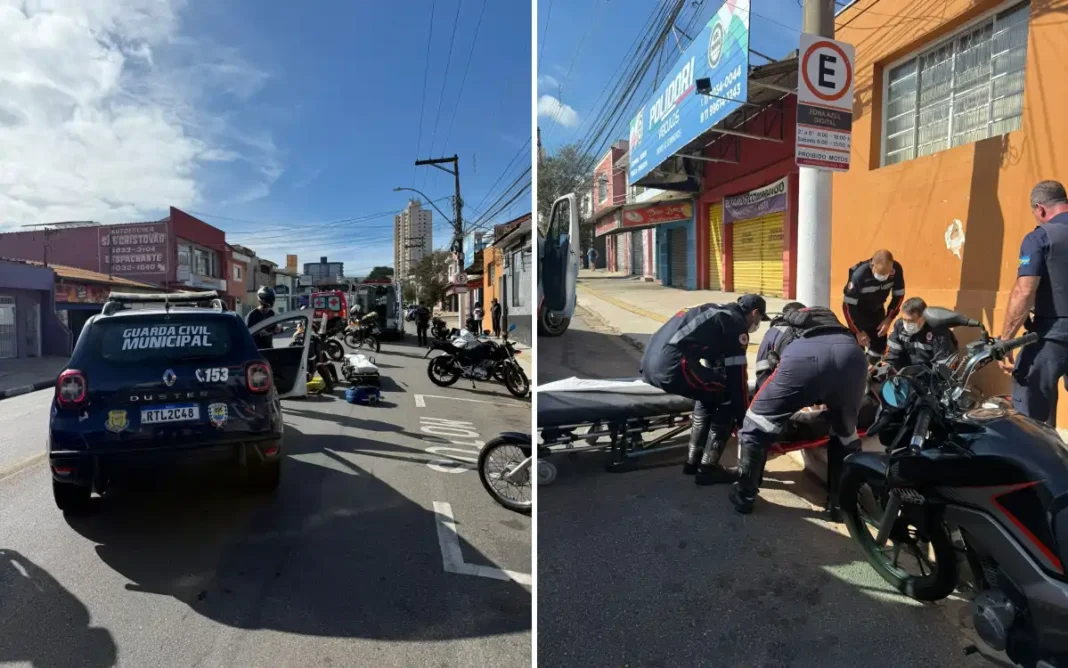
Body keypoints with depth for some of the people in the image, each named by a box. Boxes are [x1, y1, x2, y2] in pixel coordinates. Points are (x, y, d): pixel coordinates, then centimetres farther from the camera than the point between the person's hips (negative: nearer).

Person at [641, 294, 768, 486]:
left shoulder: (717, 313, 30)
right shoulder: (737, 325, 4)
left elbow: (713, 361, 38)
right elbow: (736, 375, 2)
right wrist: (742, 418, 12)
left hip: (651, 361, 9)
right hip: (672, 365, -9)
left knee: (710, 393, 27)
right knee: (728, 398, 8)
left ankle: (693, 461, 32)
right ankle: (707, 468, 12)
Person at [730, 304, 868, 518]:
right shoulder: (830, 320, 48)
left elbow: (764, 375, 42)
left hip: (803, 356, -3)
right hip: (852, 354, 4)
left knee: (757, 421, 17)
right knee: (845, 431, 30)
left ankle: (744, 495, 25)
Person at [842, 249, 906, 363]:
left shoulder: (896, 269, -24)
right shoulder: (858, 275, -37)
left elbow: (898, 295, -7)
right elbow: (848, 305, -28)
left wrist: (889, 319, -13)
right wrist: (858, 331, -25)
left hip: (877, 309, 4)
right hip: (858, 310, -4)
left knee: (880, 342, 6)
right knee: (858, 343, -11)